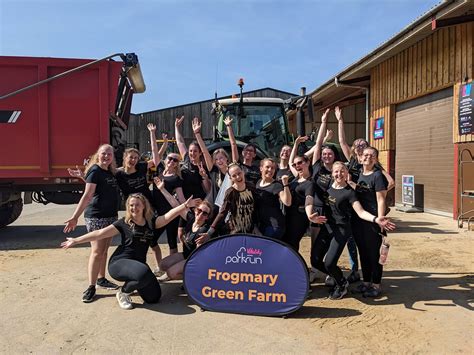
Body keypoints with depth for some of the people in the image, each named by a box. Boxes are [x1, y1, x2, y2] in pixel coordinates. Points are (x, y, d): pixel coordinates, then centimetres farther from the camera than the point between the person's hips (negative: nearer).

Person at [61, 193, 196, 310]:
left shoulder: (151, 222, 6)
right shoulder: (124, 223, -2)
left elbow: (168, 216, -8)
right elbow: (100, 234, -3)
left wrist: (185, 205, -20)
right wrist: (76, 241, -4)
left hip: (138, 264, 5)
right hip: (119, 263, -4)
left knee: (154, 297, -5)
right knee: (144, 272, -37)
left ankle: (133, 282, 23)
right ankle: (123, 293, -5)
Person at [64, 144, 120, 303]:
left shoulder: (110, 172, 11)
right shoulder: (95, 171, -11)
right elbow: (87, 196, -19)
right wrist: (75, 217, -24)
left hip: (111, 216, 8)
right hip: (96, 217, -8)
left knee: (104, 250, 15)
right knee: (96, 252, -7)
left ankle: (101, 279, 27)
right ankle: (91, 287, 1)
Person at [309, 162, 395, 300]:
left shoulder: (349, 192, -10)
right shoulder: (329, 185, 3)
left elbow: (361, 212, -21)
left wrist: (376, 219, -34)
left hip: (341, 229, -5)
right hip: (327, 227, 5)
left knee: (329, 263, -16)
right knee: (315, 260, 2)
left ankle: (342, 284, 17)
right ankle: (336, 277, 29)